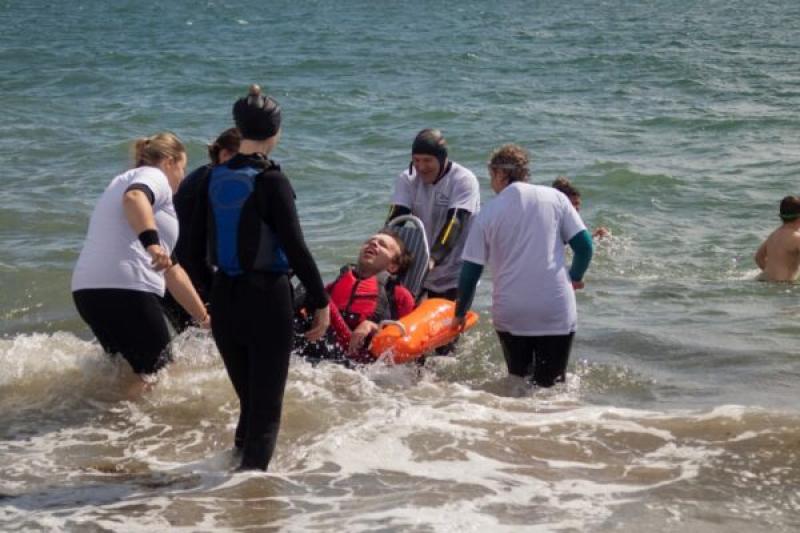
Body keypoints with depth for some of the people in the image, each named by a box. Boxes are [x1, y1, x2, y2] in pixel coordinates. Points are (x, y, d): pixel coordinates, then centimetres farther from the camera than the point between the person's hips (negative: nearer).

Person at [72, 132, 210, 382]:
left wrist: (204, 317, 37)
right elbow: (134, 198, -25)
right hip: (127, 290, -9)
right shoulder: (154, 176, 5)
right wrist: (152, 242, -38)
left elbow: (170, 269, 35)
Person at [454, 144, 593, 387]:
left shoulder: (487, 214, 1)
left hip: (511, 315, 0)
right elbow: (584, 245, 1)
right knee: (551, 385, 7)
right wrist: (575, 277, 21)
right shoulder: (554, 198, 2)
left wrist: (460, 314, 17)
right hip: (556, 312, 0)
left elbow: (470, 270, 4)